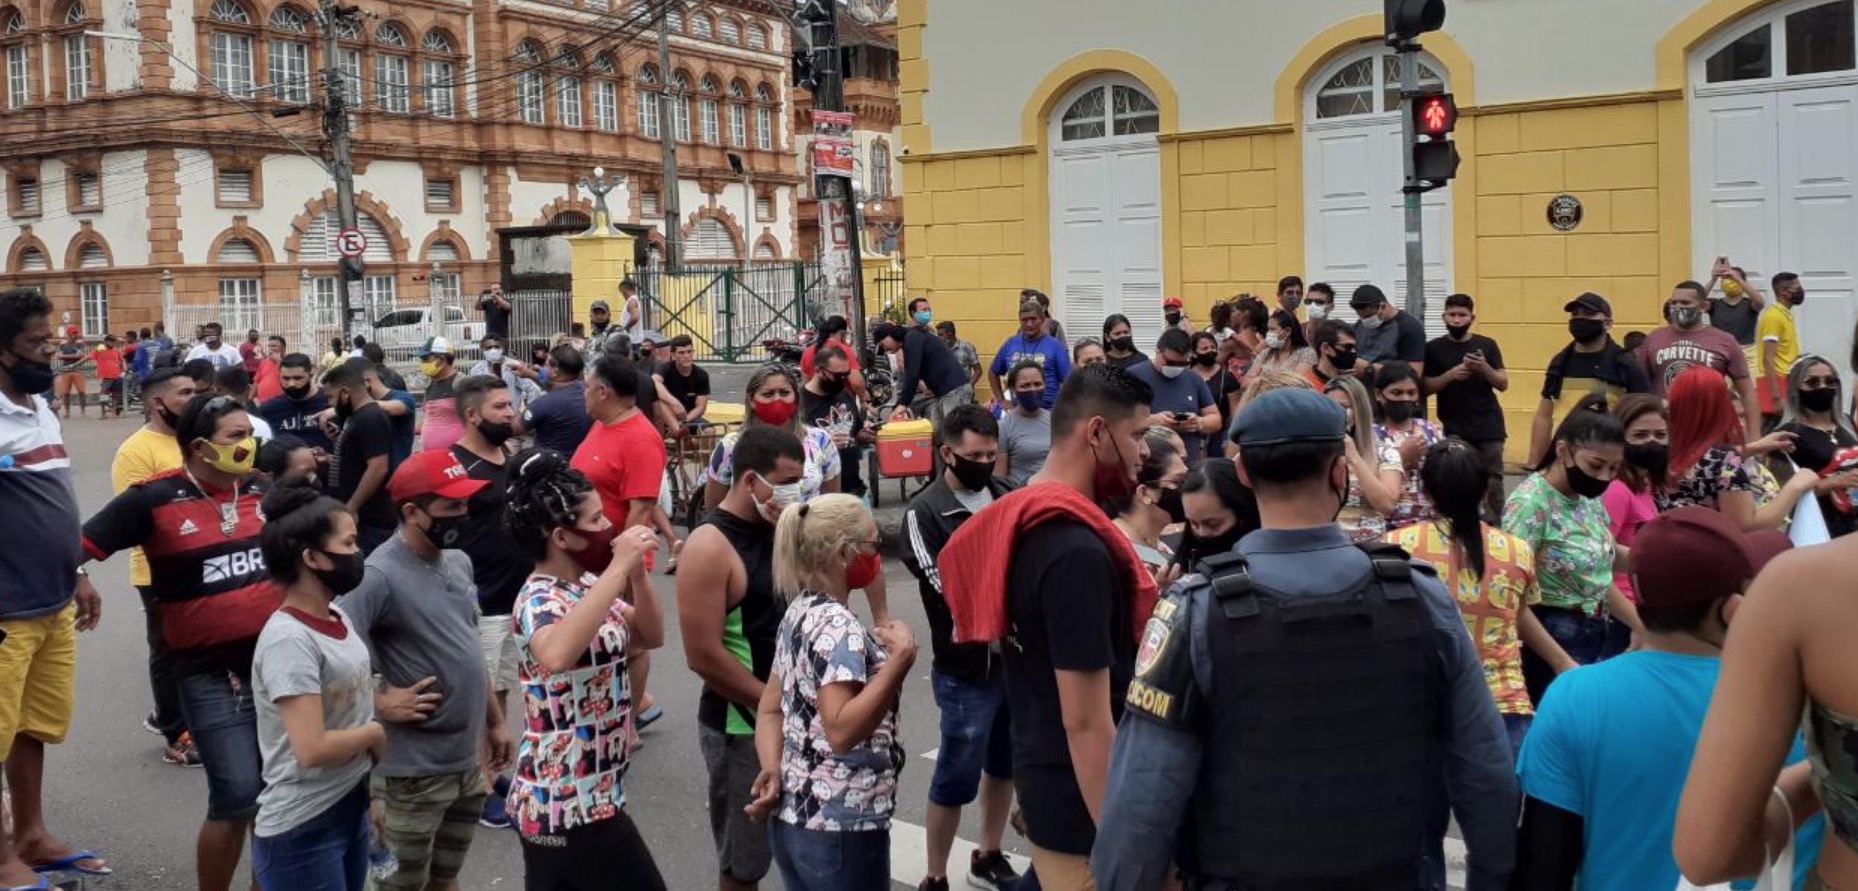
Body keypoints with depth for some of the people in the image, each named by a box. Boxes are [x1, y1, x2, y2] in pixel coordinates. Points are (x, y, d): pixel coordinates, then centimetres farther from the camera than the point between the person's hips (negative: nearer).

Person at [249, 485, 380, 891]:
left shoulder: (338, 615, 4)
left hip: (351, 808, 8)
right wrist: (375, 733, -11)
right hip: (302, 831, -8)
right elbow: (312, 748, -27)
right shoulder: (290, 640, -21)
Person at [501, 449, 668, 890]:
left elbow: (651, 636, 11)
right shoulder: (540, 601, -20)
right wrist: (618, 568, -38)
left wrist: (637, 572, -6)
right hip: (569, 804, -8)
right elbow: (557, 655, -43)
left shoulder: (587, 584, 6)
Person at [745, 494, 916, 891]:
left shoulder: (799, 612, 9)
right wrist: (902, 658, -30)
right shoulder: (839, 626, -19)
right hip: (838, 830, -9)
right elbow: (842, 731, -28)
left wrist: (773, 771, -5)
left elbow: (770, 710, 9)